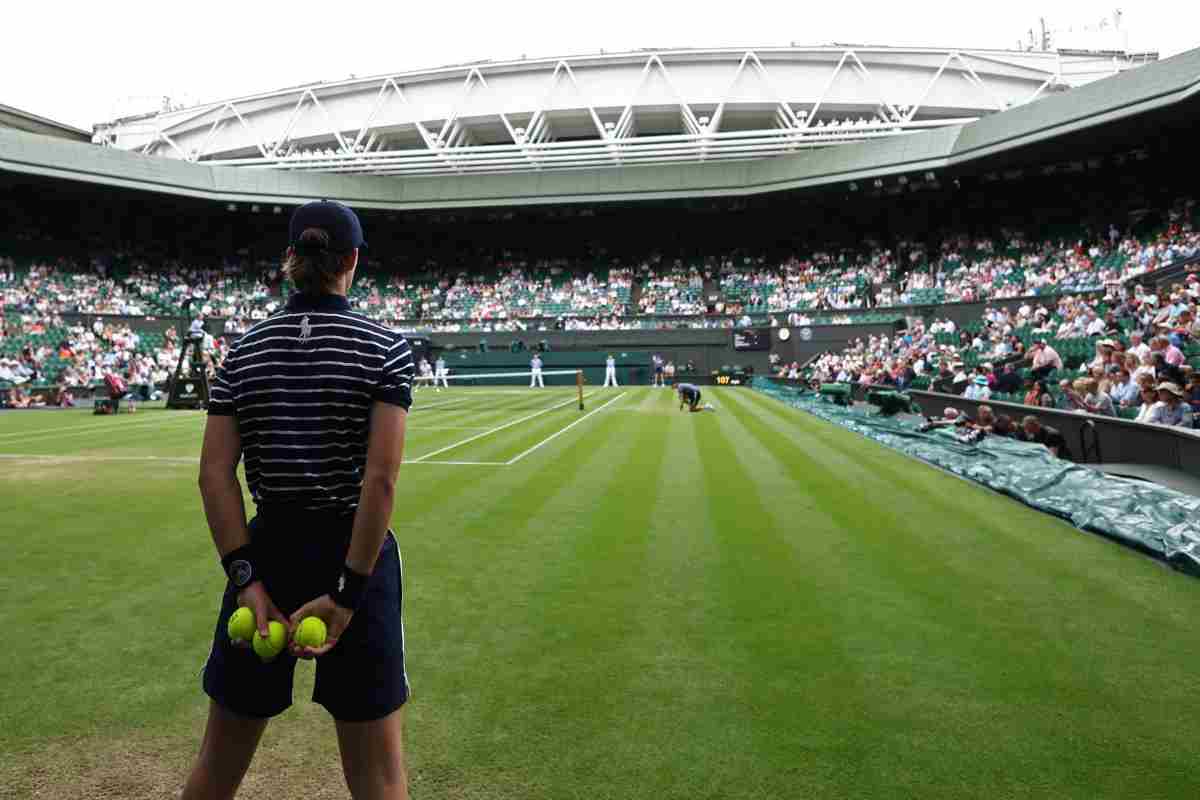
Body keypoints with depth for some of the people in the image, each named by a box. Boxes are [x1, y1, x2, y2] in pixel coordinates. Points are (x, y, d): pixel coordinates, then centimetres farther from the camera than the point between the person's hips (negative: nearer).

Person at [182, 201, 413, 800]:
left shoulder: (243, 353, 3)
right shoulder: (386, 349, -7)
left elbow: (215, 474, -4)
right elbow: (380, 479, -16)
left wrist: (246, 578, -4)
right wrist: (348, 591, -14)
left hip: (268, 548, 3)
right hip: (354, 552, -3)